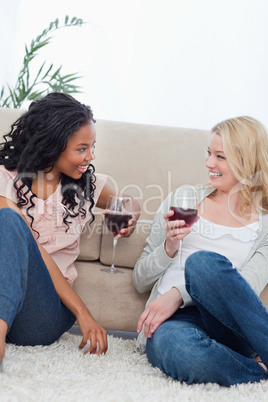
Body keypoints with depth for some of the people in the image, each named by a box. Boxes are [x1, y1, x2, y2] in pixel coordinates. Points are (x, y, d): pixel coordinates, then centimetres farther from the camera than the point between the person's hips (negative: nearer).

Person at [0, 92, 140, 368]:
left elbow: (127, 203, 34)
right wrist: (82, 311, -18)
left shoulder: (86, 184, 14)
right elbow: (35, 251, -9)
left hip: (46, 314, 2)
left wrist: (131, 215, 7)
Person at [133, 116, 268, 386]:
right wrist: (168, 248, -2)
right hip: (171, 321, 0)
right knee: (181, 349, -40)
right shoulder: (181, 201, 17)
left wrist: (179, 293, -18)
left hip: (228, 326, 0)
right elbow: (140, 281, 18)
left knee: (203, 262, -34)